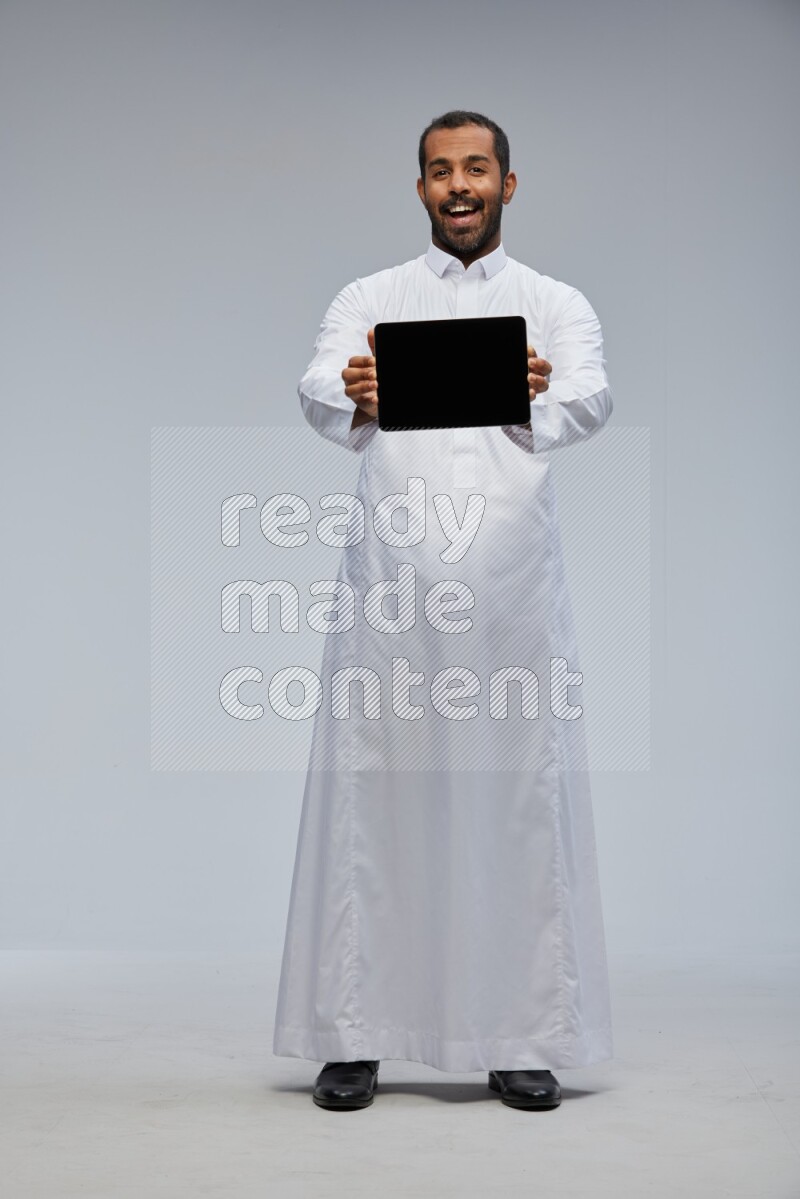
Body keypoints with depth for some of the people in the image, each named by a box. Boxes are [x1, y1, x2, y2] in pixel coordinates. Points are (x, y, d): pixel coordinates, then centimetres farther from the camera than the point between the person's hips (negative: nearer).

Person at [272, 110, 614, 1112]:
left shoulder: (557, 305, 11)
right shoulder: (368, 301, 13)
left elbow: (592, 402, -9)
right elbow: (317, 395, -6)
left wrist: (538, 398, -32)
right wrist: (353, 400, -30)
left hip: (515, 582, 0)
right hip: (392, 579, 0)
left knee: (522, 801, 1)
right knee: (372, 799, 0)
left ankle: (524, 1041, 10)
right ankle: (353, 1037, 8)